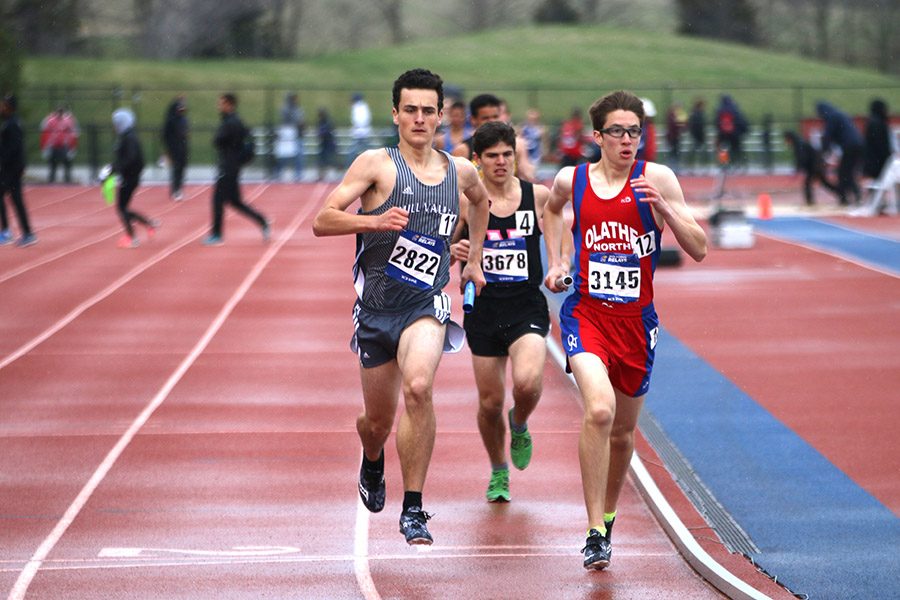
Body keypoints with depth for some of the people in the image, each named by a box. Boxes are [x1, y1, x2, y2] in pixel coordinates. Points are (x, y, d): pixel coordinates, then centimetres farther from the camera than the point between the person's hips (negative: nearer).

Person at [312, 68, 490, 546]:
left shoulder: (460, 171, 6)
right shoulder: (377, 164, -6)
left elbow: (481, 201, 32)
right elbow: (322, 222, -13)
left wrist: (474, 259, 27)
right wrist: (375, 221, -28)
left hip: (426, 304, 0)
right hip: (376, 305, 0)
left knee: (418, 386, -29)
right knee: (378, 420, 11)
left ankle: (413, 508, -21)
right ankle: (372, 462, 51)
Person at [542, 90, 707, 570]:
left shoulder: (656, 179, -7)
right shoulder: (571, 180, -1)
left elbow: (699, 250, -9)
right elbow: (551, 208, 26)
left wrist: (665, 209, -24)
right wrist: (555, 262, 16)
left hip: (636, 319, 1)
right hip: (585, 313, -1)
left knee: (623, 431, 16)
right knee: (600, 409, -26)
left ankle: (607, 515, 43)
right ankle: (595, 531, -20)